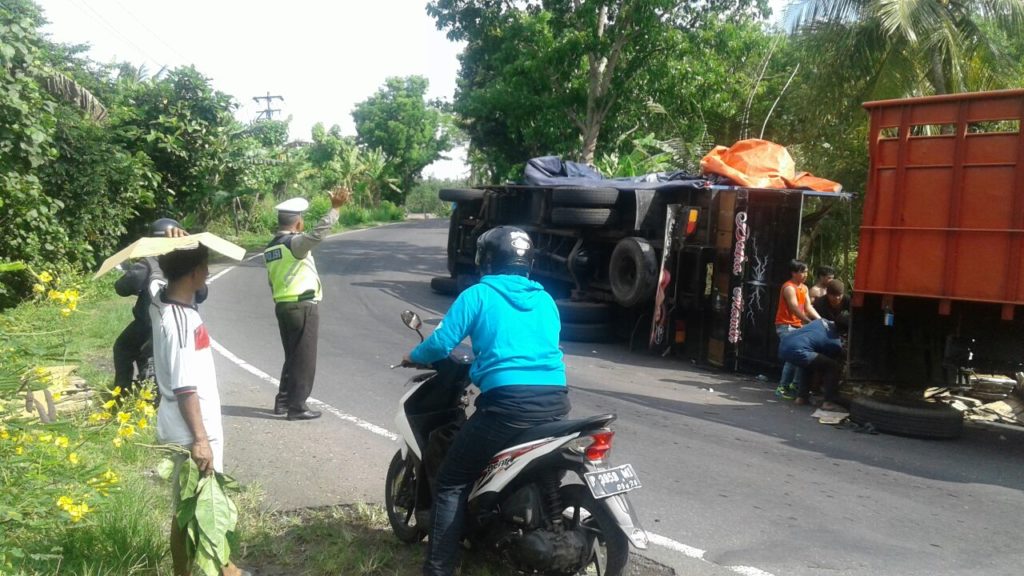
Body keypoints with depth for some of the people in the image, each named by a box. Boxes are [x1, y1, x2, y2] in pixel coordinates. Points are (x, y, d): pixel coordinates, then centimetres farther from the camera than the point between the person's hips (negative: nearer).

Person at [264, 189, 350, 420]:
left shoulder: (270, 248, 13)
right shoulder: (295, 243, -14)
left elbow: (273, 281, 17)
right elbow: (317, 233, -33)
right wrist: (335, 208, -32)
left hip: (282, 306, 9)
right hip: (302, 307, -9)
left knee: (292, 357, 19)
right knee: (304, 358, -1)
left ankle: (283, 401, 24)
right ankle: (297, 406, 2)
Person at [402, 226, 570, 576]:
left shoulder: (478, 295, 5)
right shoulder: (545, 300, 20)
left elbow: (443, 342, -2)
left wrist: (413, 357, 19)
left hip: (508, 404, -6)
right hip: (556, 401, 6)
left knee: (452, 483, 5)